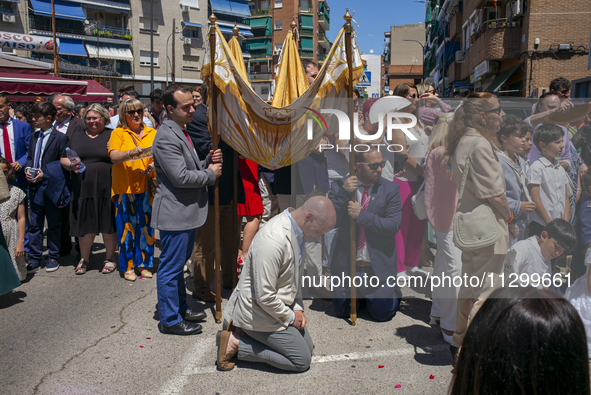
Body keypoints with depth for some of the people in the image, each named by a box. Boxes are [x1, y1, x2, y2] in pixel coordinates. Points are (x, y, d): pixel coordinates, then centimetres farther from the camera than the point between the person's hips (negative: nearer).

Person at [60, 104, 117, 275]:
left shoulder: (112, 135, 4)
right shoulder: (77, 138, 17)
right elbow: (63, 159, 17)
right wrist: (70, 165, -4)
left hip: (106, 189, -4)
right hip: (82, 189, 4)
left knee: (108, 225, 3)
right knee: (84, 225, 9)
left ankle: (110, 258, 19)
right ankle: (84, 259, 25)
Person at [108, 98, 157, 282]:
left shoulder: (152, 133, 12)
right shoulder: (118, 133, 4)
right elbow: (114, 157, -10)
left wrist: (153, 166, -13)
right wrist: (131, 153, -28)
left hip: (147, 187, 2)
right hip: (125, 187, -2)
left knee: (146, 225, 5)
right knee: (127, 226, 1)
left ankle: (144, 263, 18)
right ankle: (128, 266, 12)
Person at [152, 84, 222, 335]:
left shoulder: (181, 132, 15)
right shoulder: (166, 137, -18)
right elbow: (181, 177, -24)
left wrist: (208, 162, 2)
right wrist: (211, 174, -12)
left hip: (187, 211, 11)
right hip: (174, 213, -11)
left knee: (178, 264, 21)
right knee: (171, 267, 1)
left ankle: (180, 309, 34)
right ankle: (170, 320, 14)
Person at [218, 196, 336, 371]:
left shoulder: (297, 231, -2)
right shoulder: (272, 241, -33)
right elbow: (265, 297, -28)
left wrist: (297, 307, 5)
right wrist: (290, 317, -13)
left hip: (280, 307, 10)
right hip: (260, 314, -10)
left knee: (307, 346, 17)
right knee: (302, 360, -2)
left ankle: (245, 332, 15)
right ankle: (236, 343, 0)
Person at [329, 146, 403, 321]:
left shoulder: (391, 189, -6)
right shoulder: (340, 187, -5)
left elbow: (393, 227, -15)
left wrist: (361, 215, -23)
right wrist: (343, 192, -24)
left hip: (378, 266, -1)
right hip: (346, 265, 1)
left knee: (382, 314, 4)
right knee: (341, 311, 11)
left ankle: (392, 293, 37)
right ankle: (361, 295, 42)